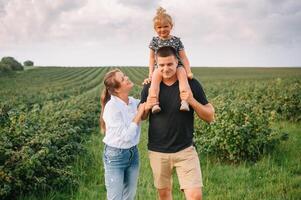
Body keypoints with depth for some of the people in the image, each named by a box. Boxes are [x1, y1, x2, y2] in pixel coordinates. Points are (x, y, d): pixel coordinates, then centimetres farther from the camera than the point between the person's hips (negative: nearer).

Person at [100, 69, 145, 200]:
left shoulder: (133, 102, -2)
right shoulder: (112, 107, -21)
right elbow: (126, 136, -23)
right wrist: (139, 113, -19)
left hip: (133, 153, 6)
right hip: (115, 156, -6)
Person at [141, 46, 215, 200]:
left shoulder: (191, 84, -6)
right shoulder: (150, 86, -2)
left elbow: (210, 117, -4)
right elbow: (141, 117, 9)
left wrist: (192, 101, -22)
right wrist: (146, 107, -14)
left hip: (185, 150, -2)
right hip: (157, 151, 2)